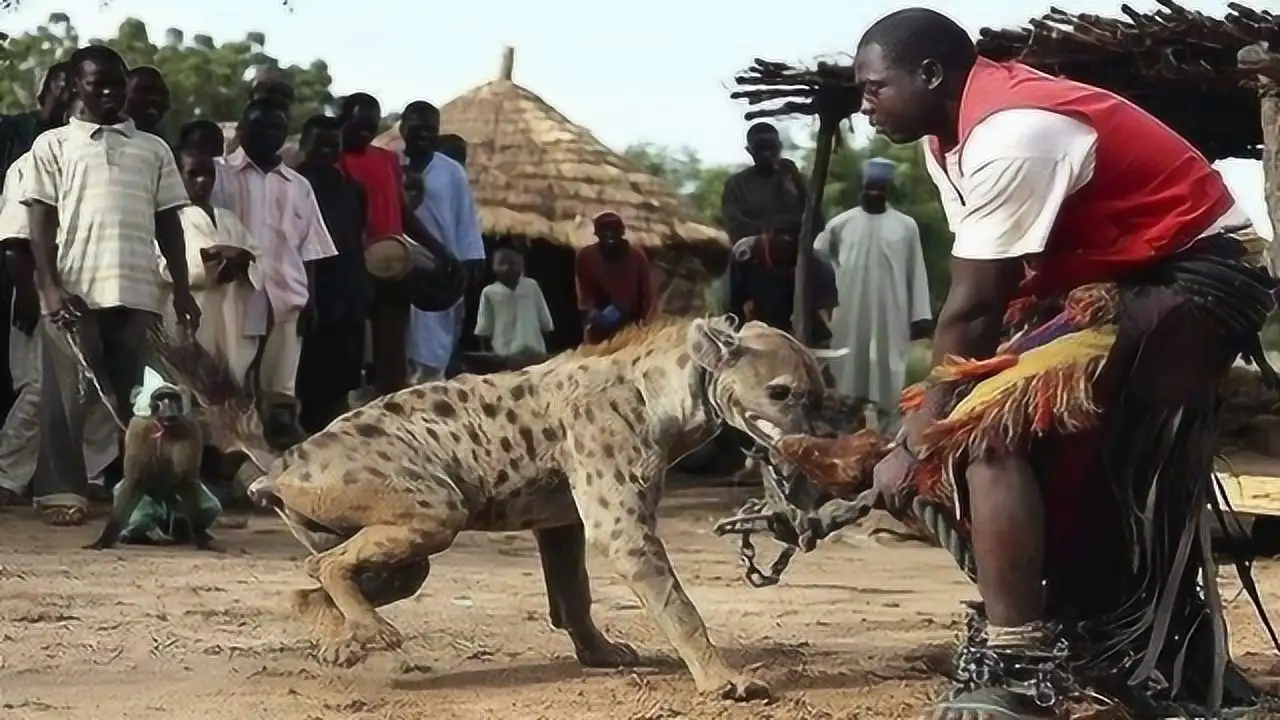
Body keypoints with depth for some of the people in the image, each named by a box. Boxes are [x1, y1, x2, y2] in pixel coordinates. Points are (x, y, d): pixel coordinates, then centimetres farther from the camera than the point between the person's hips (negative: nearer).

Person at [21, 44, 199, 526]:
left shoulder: (153, 149, 16)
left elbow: (168, 224, 15)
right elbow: (41, 221, 3)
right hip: (74, 290, -2)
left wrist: (182, 290, 7)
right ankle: (61, 492, 3)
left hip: (138, 291, 2)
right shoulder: (53, 144, 9)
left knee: (139, 396, 3)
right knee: (67, 395, -1)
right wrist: (49, 286, -9)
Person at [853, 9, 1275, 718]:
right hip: (1118, 279, 11)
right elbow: (974, 298, 2)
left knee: (992, 430, -21)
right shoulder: (954, 133, 7)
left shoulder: (1009, 136, -24)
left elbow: (973, 311, -22)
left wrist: (916, 445, -16)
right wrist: (928, 424, -5)